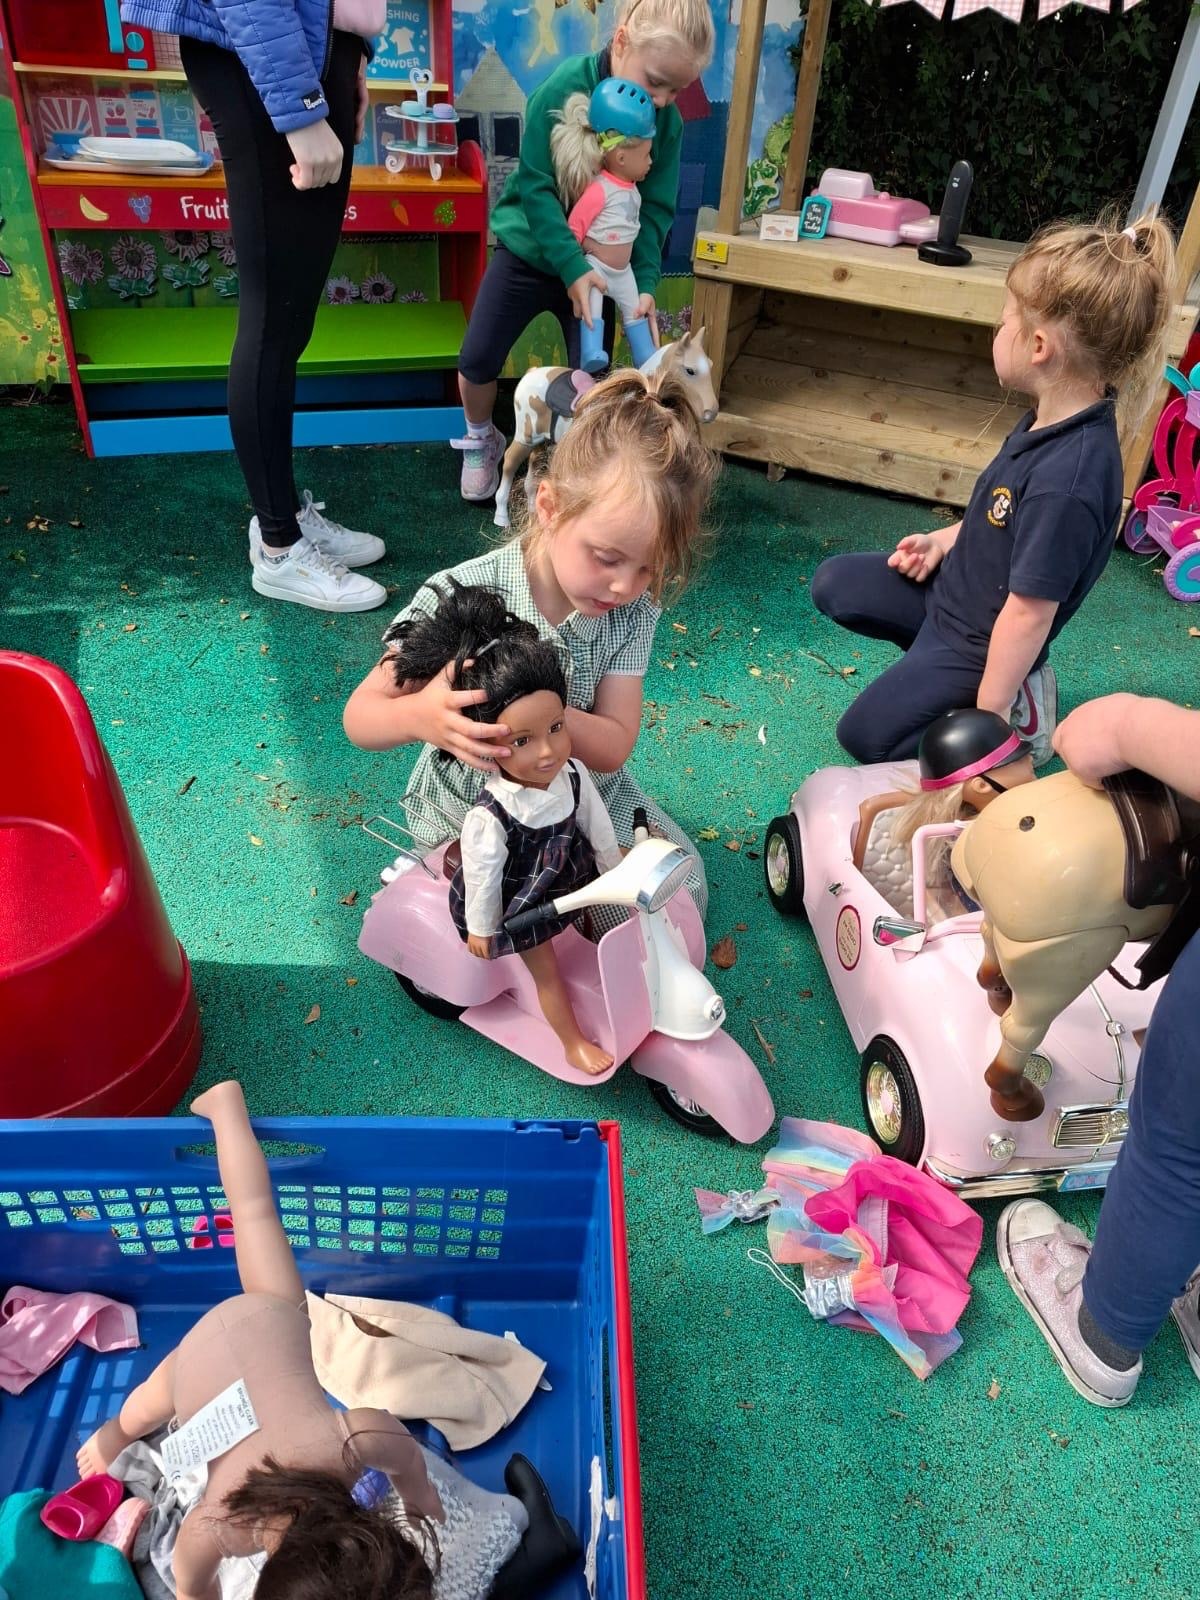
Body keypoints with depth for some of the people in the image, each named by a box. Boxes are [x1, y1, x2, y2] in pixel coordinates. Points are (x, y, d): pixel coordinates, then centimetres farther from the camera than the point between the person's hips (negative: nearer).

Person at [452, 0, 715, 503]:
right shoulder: (564, 87, -23)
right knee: (478, 358, -5)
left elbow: (654, 209, -9)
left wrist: (645, 282, -24)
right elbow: (535, 186, -26)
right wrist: (572, 267, -35)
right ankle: (480, 442, 23)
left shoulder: (668, 120, -11)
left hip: (600, 266, 2)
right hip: (529, 250, -2)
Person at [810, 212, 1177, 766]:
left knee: (866, 735, -2)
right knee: (832, 585, 13)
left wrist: (986, 717, -21)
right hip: (954, 586, 9)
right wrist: (945, 540, 0)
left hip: (978, 637, -9)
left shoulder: (1066, 481, -36)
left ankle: (1016, 707, 5)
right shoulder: (1054, 417, -8)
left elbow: (1029, 614, -30)